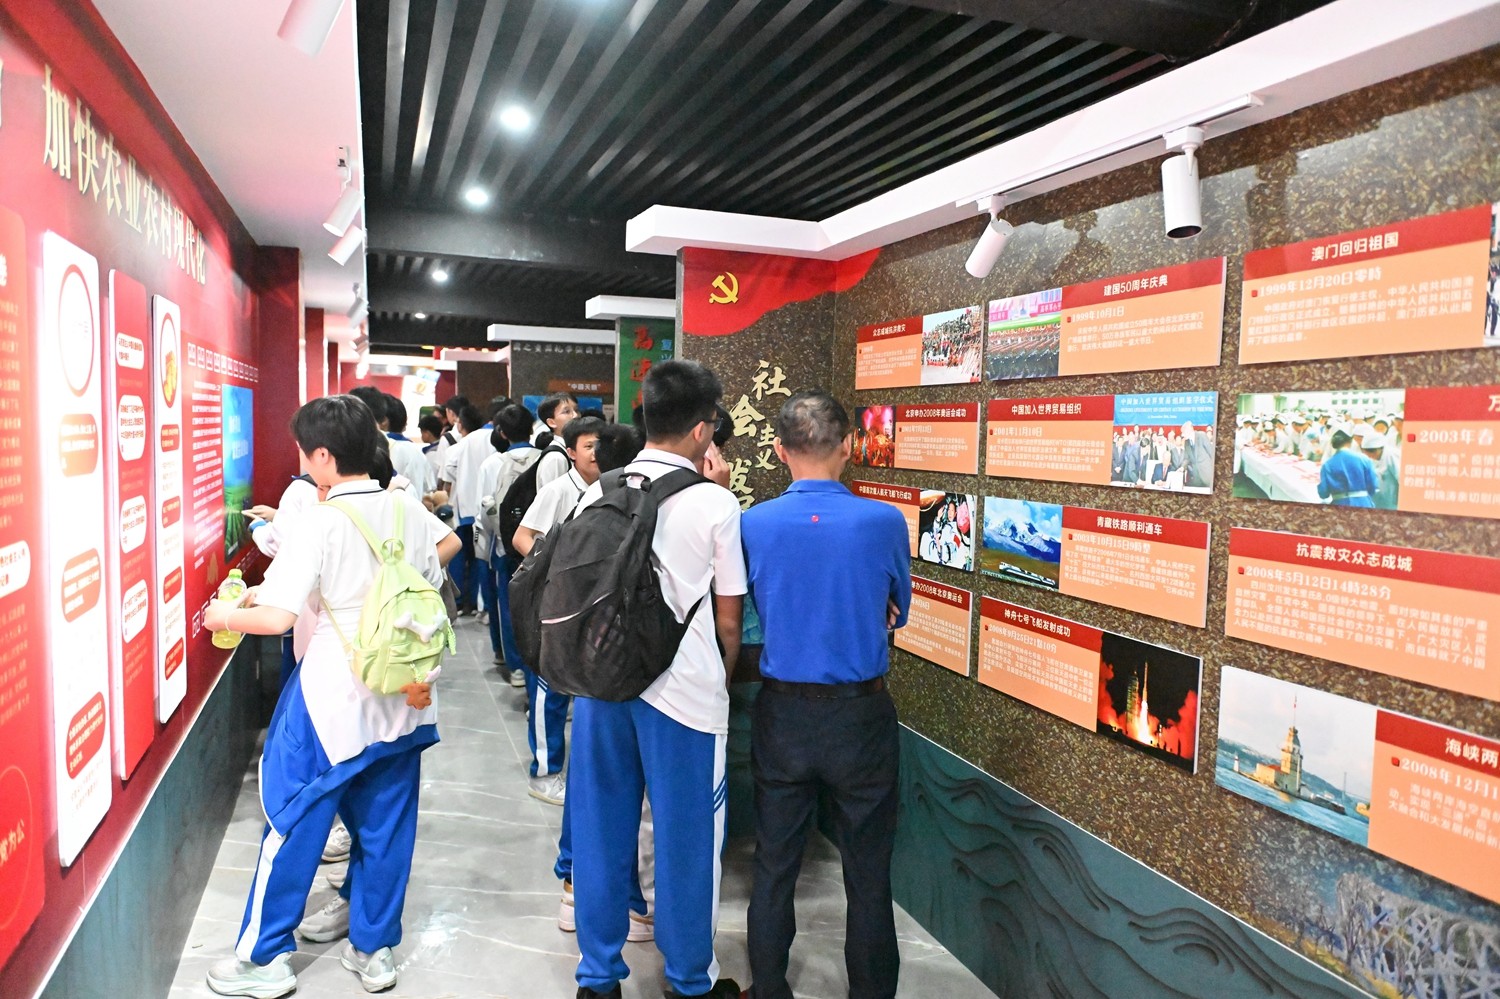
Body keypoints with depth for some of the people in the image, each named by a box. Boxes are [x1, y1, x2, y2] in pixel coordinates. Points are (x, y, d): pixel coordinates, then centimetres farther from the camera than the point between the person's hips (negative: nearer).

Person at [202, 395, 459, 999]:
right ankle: (374, 949, 27)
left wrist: (226, 616, -1)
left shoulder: (320, 523, -16)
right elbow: (449, 546, 20)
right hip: (401, 699, 6)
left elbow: (277, 618, -20)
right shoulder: (405, 507, 0)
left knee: (293, 823, 11)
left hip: (334, 703, -5)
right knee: (384, 826, 15)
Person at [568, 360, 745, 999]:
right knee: (686, 841, 12)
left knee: (601, 833, 16)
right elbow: (727, 620, -4)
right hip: (684, 691, -4)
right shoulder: (715, 504, -10)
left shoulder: (599, 495, 1)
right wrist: (721, 680, 14)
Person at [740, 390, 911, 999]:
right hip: (861, 718, -1)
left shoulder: (752, 525, -11)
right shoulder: (884, 523, -14)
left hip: (781, 717, 2)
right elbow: (897, 612, 3)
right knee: (868, 878, 14)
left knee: (774, 869, 18)